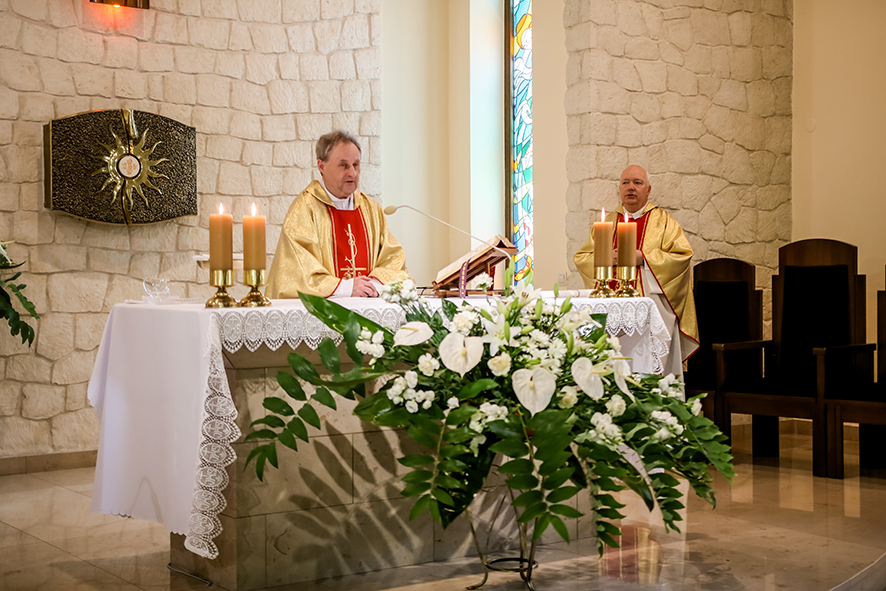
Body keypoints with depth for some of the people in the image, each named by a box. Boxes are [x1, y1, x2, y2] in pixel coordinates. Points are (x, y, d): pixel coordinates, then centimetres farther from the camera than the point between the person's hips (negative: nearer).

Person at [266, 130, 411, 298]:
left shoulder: (371, 209, 16)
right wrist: (344, 287, -14)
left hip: (368, 304, 4)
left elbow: (394, 257, 12)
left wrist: (376, 283, -7)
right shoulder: (304, 209, -2)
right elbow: (296, 271, -9)